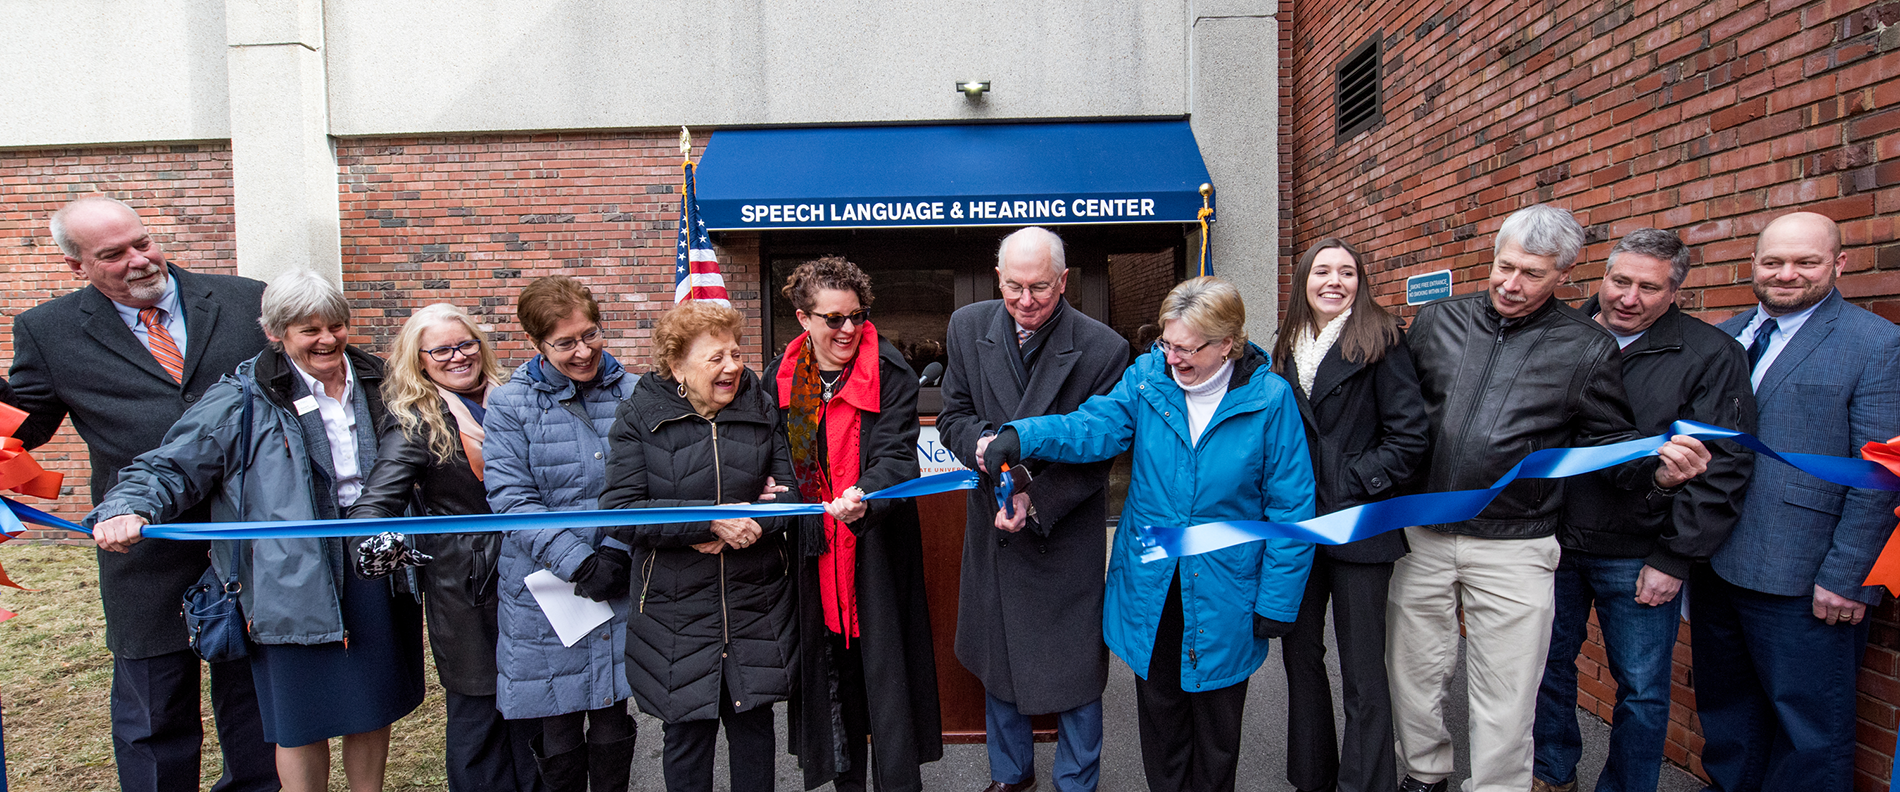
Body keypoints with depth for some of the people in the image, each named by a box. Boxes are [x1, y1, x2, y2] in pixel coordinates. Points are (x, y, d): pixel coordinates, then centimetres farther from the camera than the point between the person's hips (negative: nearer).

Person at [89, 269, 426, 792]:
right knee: (302, 719, 8)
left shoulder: (373, 384, 7)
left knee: (373, 706, 16)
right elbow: (171, 467, -5)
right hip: (295, 584, -3)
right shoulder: (242, 400, -5)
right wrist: (127, 508, -23)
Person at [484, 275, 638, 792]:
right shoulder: (510, 405, -4)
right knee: (557, 737, 10)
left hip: (620, 583, 2)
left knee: (613, 726, 13)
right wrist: (577, 562, -17)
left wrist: (616, 552, -11)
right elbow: (511, 498, -10)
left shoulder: (630, 394, 2)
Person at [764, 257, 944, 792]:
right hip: (813, 549, 4)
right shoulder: (780, 378, 5)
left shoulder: (891, 373, -7)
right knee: (829, 663, 14)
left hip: (877, 546, -4)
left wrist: (863, 498, -36)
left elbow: (896, 454, -17)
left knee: (886, 663, 0)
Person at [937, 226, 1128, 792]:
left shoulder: (1103, 349, -15)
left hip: (1067, 532, -4)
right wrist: (981, 442, -21)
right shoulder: (967, 327, -4)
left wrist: (1036, 503, -23)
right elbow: (953, 414, 1)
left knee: (1075, 663, 9)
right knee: (997, 658, 20)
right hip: (992, 527, 4)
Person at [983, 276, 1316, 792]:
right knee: (1159, 716, 19)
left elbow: (1290, 506, -8)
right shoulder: (1148, 375, -5)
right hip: (1150, 586, 2)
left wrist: (1277, 602, -9)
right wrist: (1021, 437, -37)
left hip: (1223, 596, -2)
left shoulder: (1269, 399, -11)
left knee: (1216, 729, 18)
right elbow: (1096, 427, -19)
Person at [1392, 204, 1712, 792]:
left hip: (1513, 550, -2)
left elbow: (1610, 439, 3)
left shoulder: (1587, 348, -1)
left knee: (1504, 699, 6)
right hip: (1420, 533, 3)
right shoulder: (1436, 321, 3)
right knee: (1412, 671, 16)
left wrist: (1658, 471, -17)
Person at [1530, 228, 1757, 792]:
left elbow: (1724, 466, -8)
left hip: (1639, 556, -3)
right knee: (1548, 666, 16)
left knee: (1641, 690, 10)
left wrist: (1675, 559, -11)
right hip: (1552, 542, 3)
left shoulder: (1711, 355, -6)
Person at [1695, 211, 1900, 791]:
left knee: (1810, 729, 7)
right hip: (1713, 563, 5)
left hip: (1803, 580, -5)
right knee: (1724, 710, 19)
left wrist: (1845, 576, -15)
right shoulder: (1723, 337, 10)